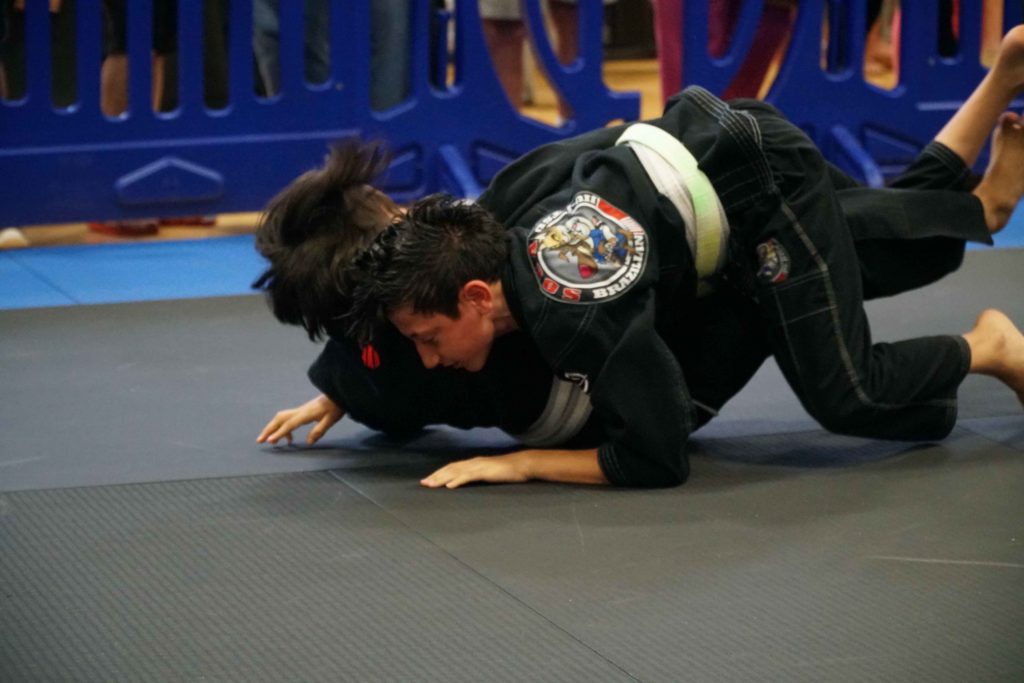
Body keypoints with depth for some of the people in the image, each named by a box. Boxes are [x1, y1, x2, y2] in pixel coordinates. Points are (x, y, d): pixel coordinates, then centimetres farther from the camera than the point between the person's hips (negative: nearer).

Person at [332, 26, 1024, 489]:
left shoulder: (574, 312, -39)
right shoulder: (488, 227, -18)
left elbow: (659, 459, -33)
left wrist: (518, 464, -33)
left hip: (769, 182, -8)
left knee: (850, 398, -12)